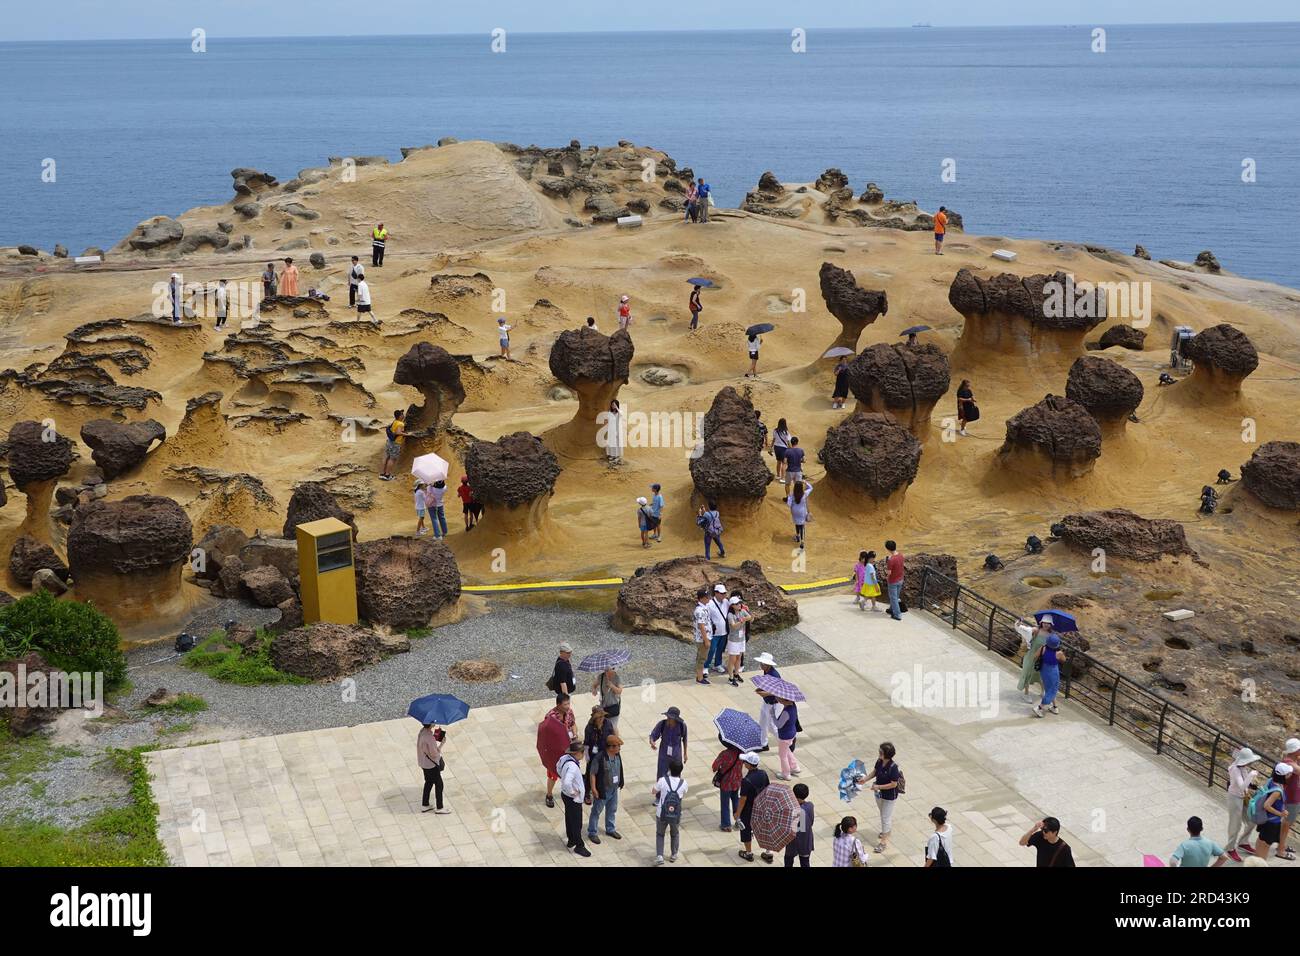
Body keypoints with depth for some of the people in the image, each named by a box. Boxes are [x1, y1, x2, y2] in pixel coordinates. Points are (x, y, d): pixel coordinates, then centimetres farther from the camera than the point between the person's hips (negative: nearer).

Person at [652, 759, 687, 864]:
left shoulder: (663, 780, -15)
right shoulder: (683, 783, -10)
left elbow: (653, 792, 1)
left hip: (661, 815, -1)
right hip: (676, 816, 1)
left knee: (660, 834, 21)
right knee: (675, 834, 28)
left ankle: (659, 856, 8)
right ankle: (674, 855, 39)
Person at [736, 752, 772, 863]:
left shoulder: (746, 781, -31)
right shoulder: (763, 773, -12)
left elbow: (743, 799, -23)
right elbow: (767, 789, 2)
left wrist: (738, 813, -10)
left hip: (748, 811, -6)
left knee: (746, 831, 17)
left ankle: (748, 854, 33)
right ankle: (768, 853, 31)